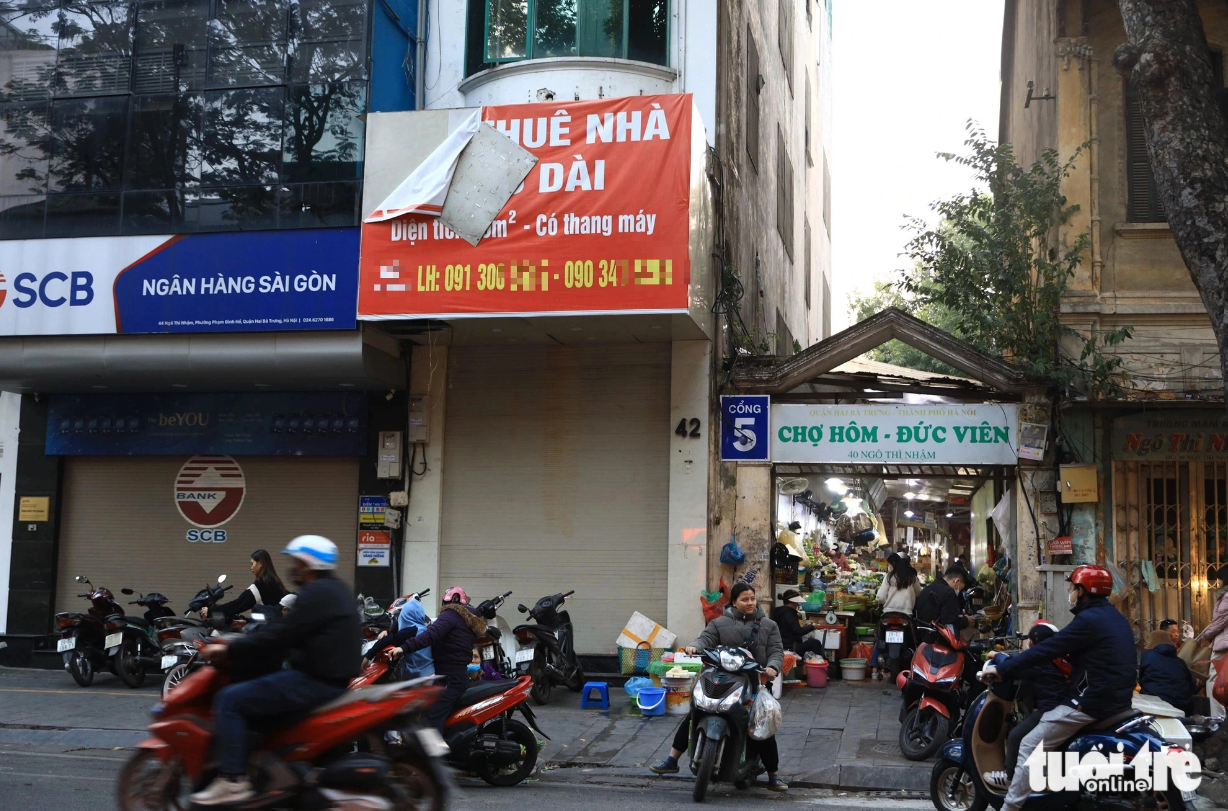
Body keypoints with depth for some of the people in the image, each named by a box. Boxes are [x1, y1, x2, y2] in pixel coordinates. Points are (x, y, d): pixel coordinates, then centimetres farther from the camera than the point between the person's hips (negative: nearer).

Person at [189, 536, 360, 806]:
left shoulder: (316, 593, -16)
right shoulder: (334, 589, 16)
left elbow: (280, 635, -19)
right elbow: (289, 630, 21)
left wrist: (229, 650, -12)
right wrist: (238, 645, 18)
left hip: (317, 681, -11)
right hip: (335, 675, 11)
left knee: (229, 700, -10)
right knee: (255, 684, 28)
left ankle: (233, 780, -12)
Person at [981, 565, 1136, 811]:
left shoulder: (1089, 619, -15)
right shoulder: (1115, 617, 15)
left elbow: (1047, 650, -17)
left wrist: (1001, 669, -12)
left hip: (1093, 700, -10)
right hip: (1116, 697, 10)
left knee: (1030, 745, -10)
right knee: (1042, 717, 29)